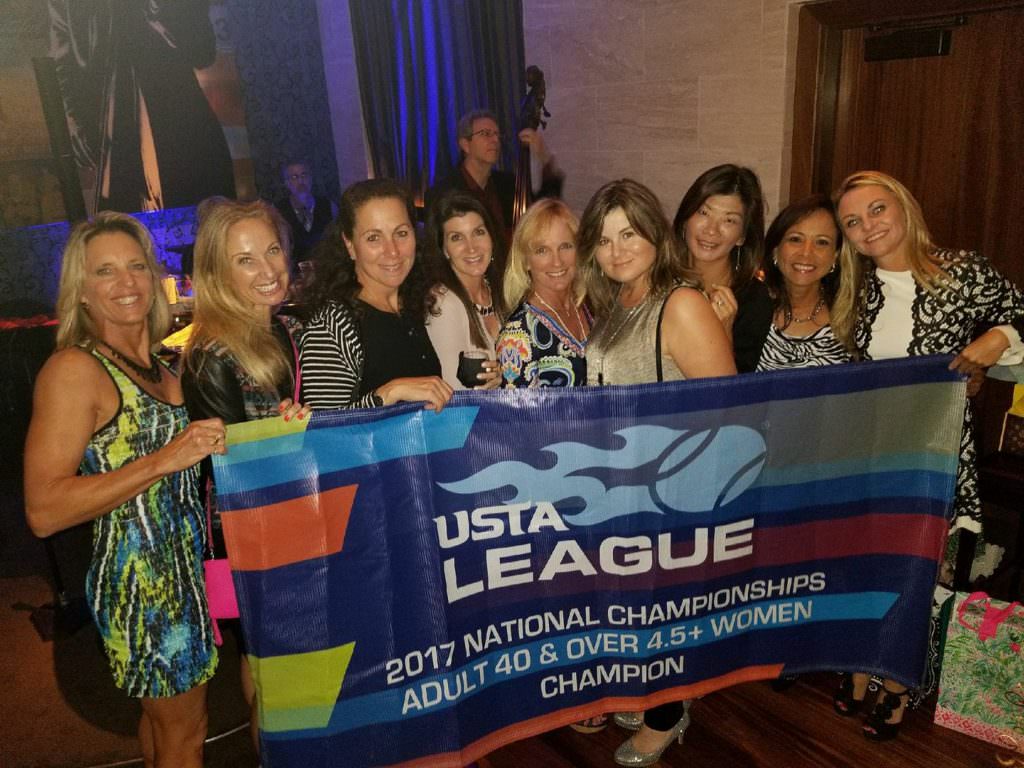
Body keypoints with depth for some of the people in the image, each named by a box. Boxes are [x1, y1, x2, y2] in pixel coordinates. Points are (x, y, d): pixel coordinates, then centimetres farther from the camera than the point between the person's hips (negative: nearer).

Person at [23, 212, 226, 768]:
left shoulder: (161, 361, 8)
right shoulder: (74, 369, -15)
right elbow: (44, 510, -22)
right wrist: (167, 459, -27)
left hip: (186, 564, 7)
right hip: (141, 575, -7)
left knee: (164, 716, 23)